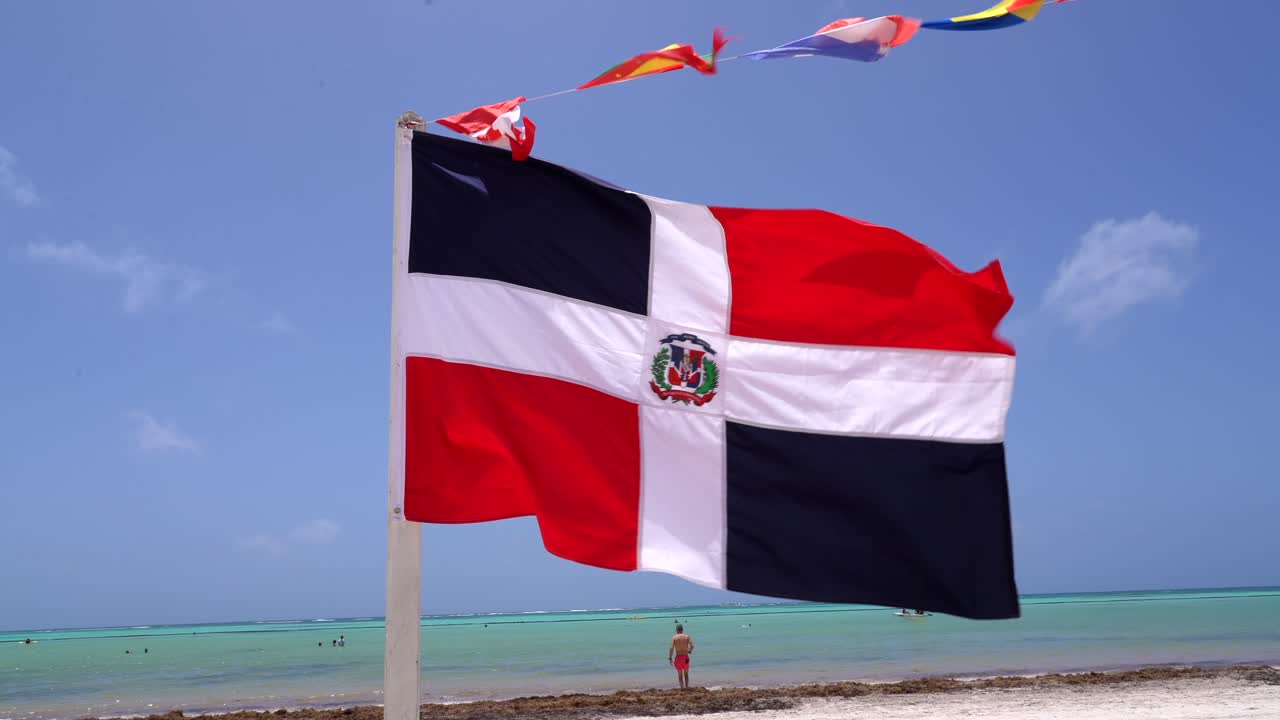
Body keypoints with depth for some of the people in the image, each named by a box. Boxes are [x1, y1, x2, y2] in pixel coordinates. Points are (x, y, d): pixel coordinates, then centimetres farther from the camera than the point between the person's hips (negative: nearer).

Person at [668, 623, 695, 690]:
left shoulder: (674, 637, -3)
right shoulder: (687, 637, 0)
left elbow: (671, 648, -12)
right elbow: (692, 646, -11)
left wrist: (670, 658, -8)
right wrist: (689, 651, 9)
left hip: (678, 657, -1)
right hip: (685, 657, 1)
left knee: (680, 675, 10)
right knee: (686, 674, 19)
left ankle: (682, 688, 4)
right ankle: (686, 688, 17)